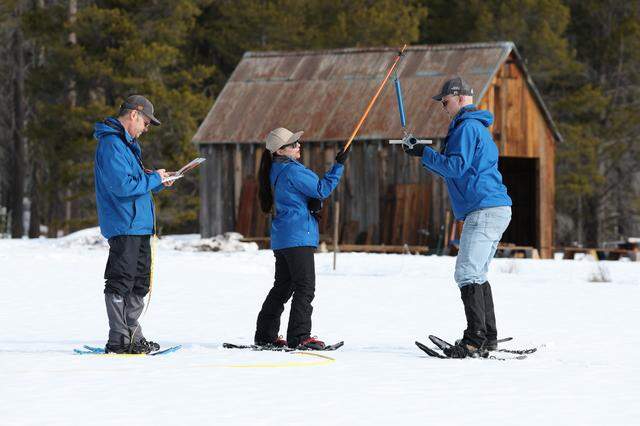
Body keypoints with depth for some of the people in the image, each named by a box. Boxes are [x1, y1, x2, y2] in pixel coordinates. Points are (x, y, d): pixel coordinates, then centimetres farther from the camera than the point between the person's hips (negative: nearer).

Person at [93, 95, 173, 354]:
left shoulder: (127, 143, 20)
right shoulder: (111, 144, -15)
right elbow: (123, 186, -23)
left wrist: (158, 181, 10)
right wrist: (154, 178, -11)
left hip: (139, 225, 11)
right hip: (123, 225, -11)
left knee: (139, 283, 14)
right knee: (120, 283, -7)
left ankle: (133, 337, 21)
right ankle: (118, 341, -4)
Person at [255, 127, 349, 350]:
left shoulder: (275, 170, 14)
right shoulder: (292, 170, -15)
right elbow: (321, 189, -12)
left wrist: (313, 203, -2)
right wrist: (338, 165, -9)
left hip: (281, 239, 10)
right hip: (297, 237, -10)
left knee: (282, 287, 15)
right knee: (305, 287, -7)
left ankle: (265, 334, 17)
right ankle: (299, 337, -11)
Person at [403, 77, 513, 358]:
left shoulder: (467, 127, -9)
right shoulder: (477, 127, 25)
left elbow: (456, 166, -18)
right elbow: (453, 170, 28)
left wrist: (424, 153, -10)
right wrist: (423, 154, 18)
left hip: (485, 211, -11)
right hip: (496, 209, 11)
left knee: (467, 274, -15)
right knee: (476, 276, 16)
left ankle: (475, 340, -21)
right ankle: (488, 338, 17)